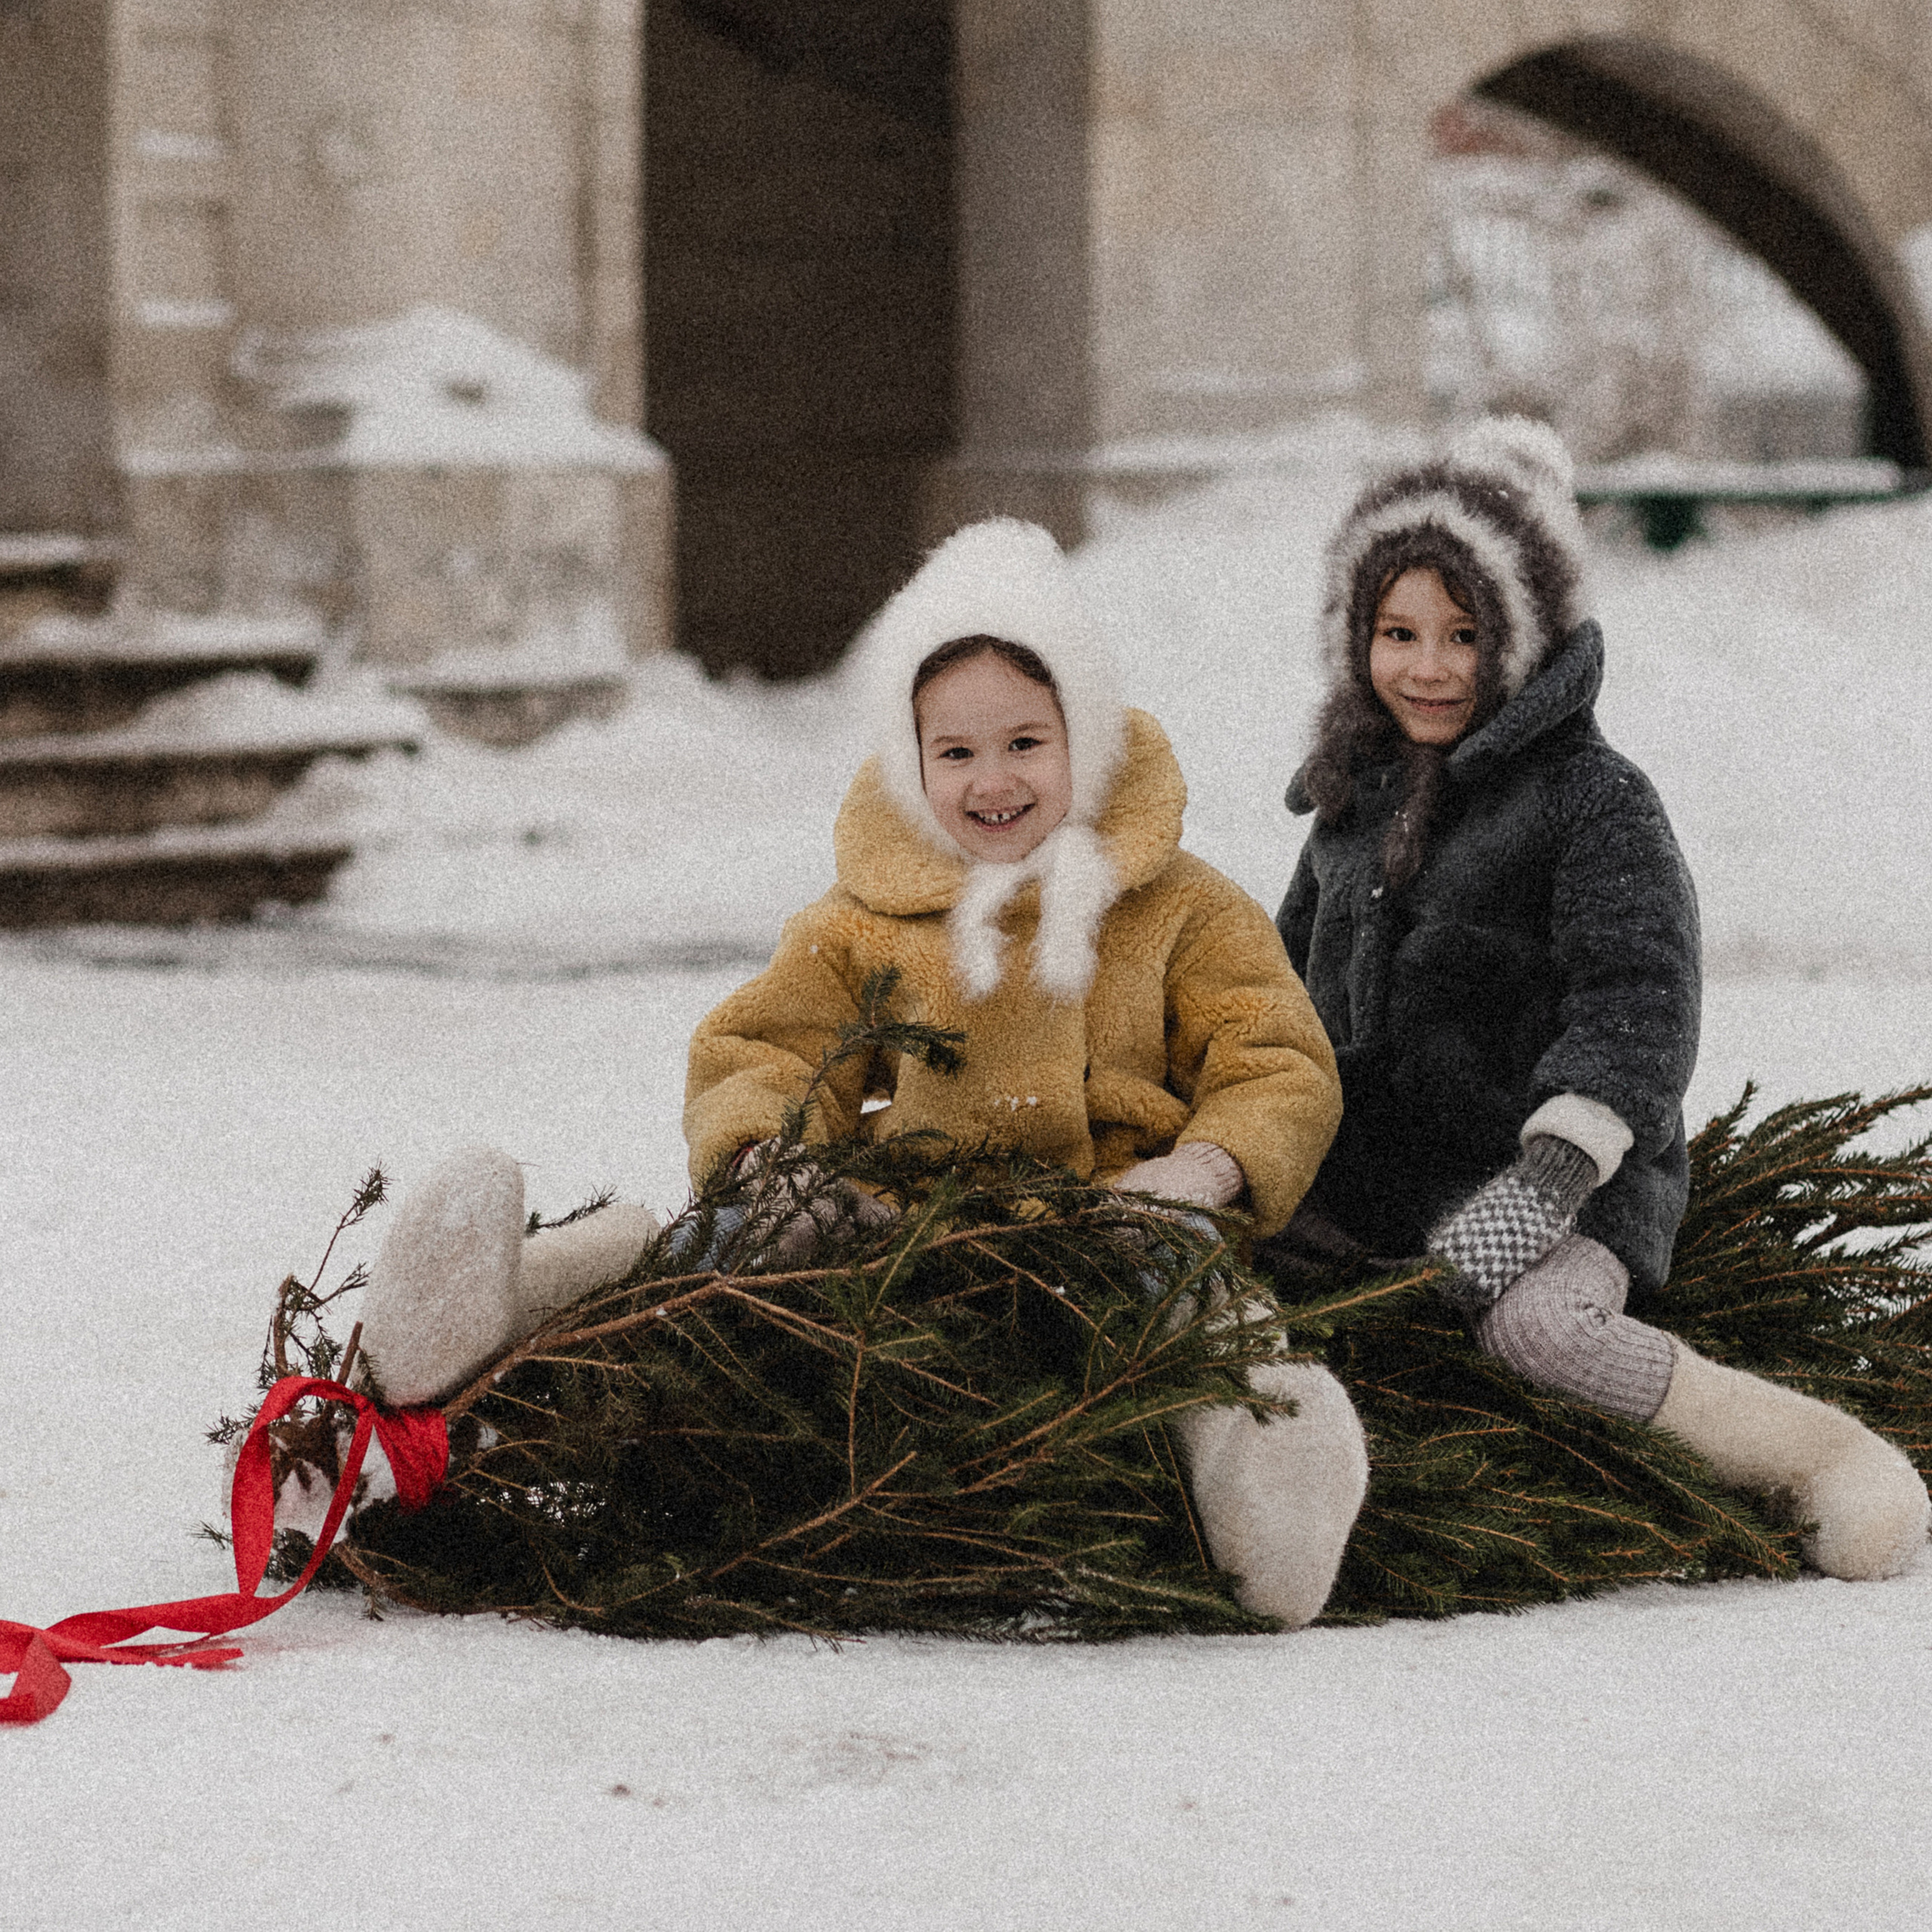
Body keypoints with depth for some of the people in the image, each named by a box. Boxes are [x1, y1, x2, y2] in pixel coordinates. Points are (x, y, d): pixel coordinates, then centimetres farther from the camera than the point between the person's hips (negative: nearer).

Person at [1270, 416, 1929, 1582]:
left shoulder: (1595, 800, -7)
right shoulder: (1355, 806, 15)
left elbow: (1639, 1006, -17)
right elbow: (1296, 983, 27)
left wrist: (1550, 1172, -29)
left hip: (1569, 1188, -7)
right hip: (1366, 1196, 7)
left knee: (1533, 1321, -36)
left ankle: (1812, 1452, -20)